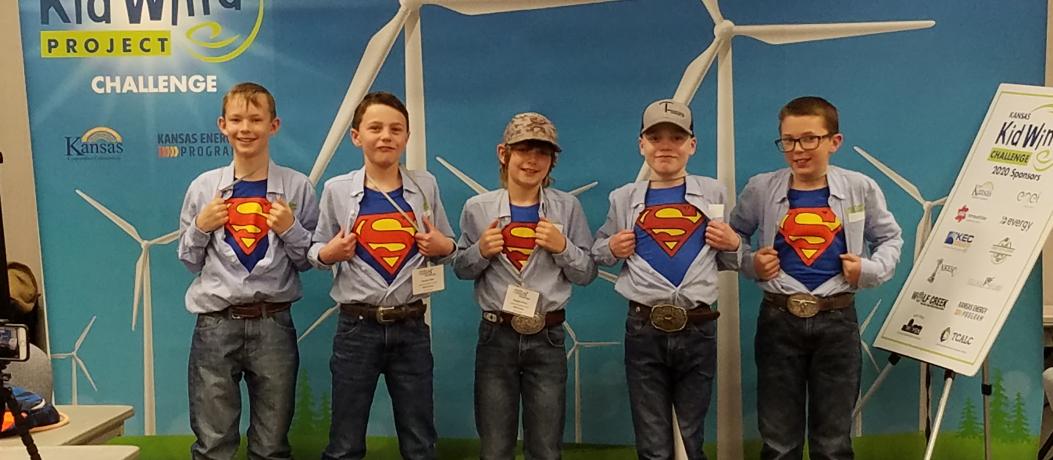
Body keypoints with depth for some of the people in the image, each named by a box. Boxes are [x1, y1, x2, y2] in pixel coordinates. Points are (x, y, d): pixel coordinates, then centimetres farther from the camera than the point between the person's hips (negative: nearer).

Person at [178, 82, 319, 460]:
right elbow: (189, 262, 13)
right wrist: (200, 227, -4)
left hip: (273, 323, -1)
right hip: (215, 325, 1)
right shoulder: (203, 187, 6)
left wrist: (290, 229, -11)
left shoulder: (296, 187, 2)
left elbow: (310, 261, 6)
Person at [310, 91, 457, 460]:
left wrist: (444, 247, -9)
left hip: (411, 328, 2)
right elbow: (316, 251, 7)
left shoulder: (425, 185, 3)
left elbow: (447, 250, 12)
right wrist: (329, 253, -14)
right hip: (357, 328, -1)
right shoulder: (337, 189, -2)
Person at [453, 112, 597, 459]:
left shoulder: (568, 207, -1)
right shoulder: (478, 208, 0)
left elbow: (587, 274, 3)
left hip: (547, 338, 0)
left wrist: (562, 247, -14)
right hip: (496, 336, 0)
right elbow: (461, 270, 9)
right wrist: (481, 251, -11)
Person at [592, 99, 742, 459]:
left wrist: (732, 245, -6)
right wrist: (612, 249, -3)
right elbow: (597, 251, 18)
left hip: (698, 331, 0)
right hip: (643, 332, 0)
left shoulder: (713, 193, 6)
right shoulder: (624, 199, 5)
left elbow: (731, 262, 15)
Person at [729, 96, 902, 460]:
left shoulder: (861, 188, -1)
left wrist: (870, 270, -6)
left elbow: (889, 238, 13)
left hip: (837, 320, 0)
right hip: (778, 319, 0)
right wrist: (750, 264, -6)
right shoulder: (761, 189, -2)